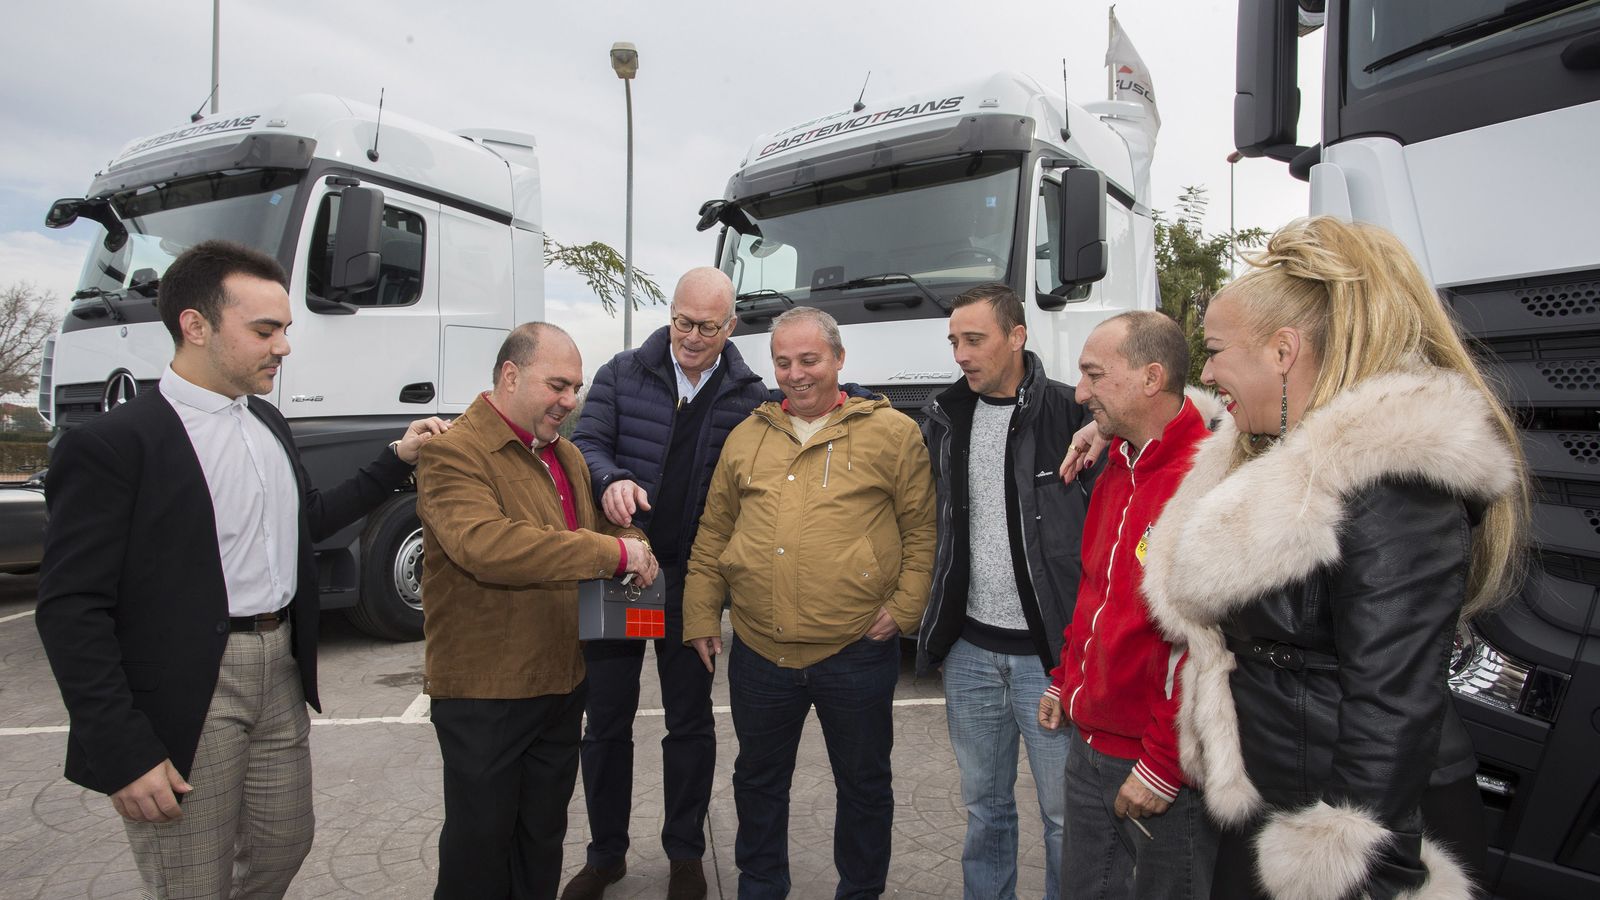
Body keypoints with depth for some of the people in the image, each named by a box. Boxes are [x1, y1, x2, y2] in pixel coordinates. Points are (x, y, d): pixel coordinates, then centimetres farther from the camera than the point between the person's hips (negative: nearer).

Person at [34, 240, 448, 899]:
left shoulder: (268, 424, 10)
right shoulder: (111, 444, -14)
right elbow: (71, 610, -15)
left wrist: (398, 459, 14)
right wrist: (122, 755, -17)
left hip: (281, 672, 7)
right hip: (187, 700, -7)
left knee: (284, 846, 20)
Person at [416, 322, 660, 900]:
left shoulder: (567, 456, 13)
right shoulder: (454, 453, -16)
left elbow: (596, 529, 23)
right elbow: (484, 545, -32)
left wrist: (635, 547, -2)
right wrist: (612, 552, -31)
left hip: (561, 682, 8)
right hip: (484, 691, -7)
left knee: (544, 839, 20)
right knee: (480, 843, 10)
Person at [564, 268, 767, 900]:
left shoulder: (749, 396, -2)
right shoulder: (623, 374, 0)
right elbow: (586, 443, -3)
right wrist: (610, 481, -25)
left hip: (691, 576, -1)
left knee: (690, 720, 12)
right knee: (605, 717, 11)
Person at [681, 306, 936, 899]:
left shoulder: (892, 432, -3)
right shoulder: (746, 437, 7)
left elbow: (922, 528, -2)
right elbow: (713, 534, 11)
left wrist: (905, 607, -9)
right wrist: (701, 615, 8)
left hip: (857, 652, -3)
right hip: (758, 652, 3)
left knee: (864, 786, 15)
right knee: (758, 783, 20)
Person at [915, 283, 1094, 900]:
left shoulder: (1071, 415, -10)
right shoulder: (946, 418, 7)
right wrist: (933, 622, 12)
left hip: (1049, 652, -4)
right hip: (970, 650, 5)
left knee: (1065, 811, 8)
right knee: (984, 805, 19)